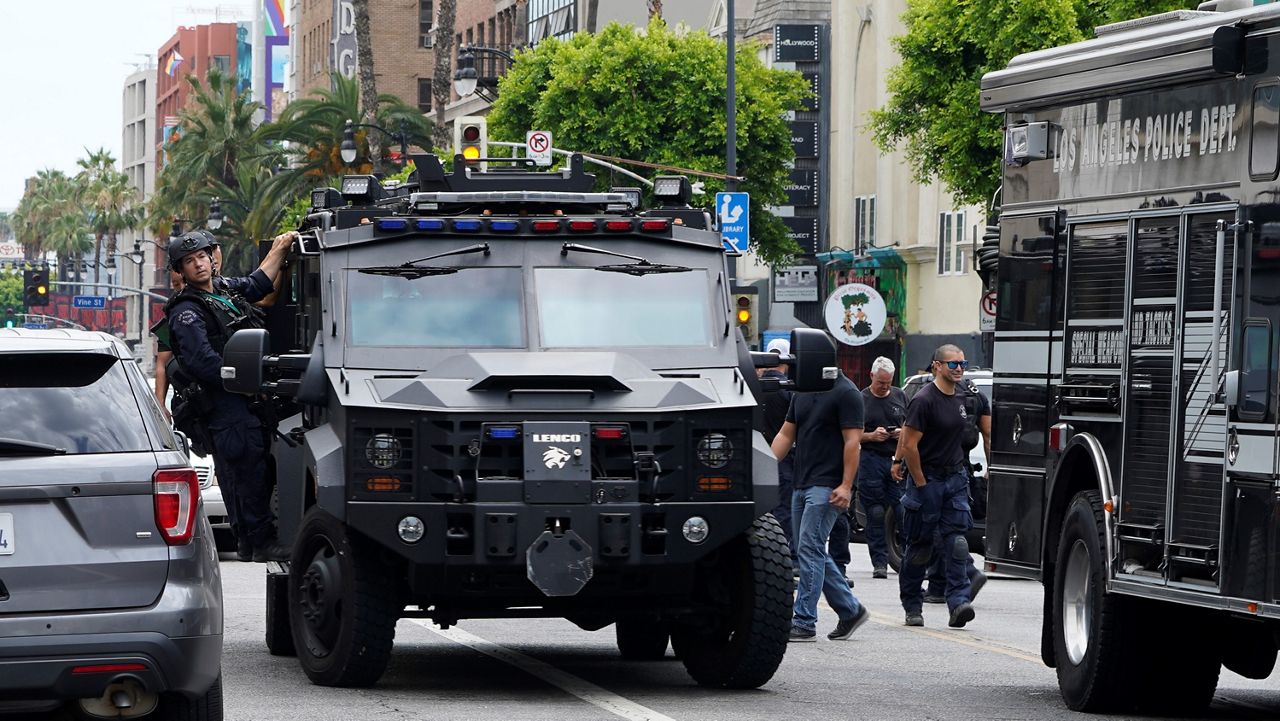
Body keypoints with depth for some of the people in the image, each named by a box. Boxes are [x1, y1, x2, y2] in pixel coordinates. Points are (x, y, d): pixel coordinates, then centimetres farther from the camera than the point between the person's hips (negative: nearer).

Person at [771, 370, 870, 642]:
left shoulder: (846, 393, -9)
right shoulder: (802, 393, 15)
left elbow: (852, 441, -14)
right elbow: (786, 434, 17)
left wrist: (846, 486, -20)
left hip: (827, 486, -9)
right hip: (802, 484, 9)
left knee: (810, 548, -12)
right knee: (813, 552, 11)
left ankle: (804, 622, -11)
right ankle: (850, 611, 22)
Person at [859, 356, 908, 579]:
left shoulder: (900, 397, 14)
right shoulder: (860, 400, 4)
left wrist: (904, 433, -3)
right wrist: (871, 436, -13)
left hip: (899, 459, 2)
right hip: (872, 460, -2)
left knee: (905, 511, -5)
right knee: (876, 514, -2)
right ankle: (879, 563, 1)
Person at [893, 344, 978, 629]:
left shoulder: (960, 399, 10)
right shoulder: (925, 400, -15)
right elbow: (910, 445, -17)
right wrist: (920, 483, -14)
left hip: (955, 477, 6)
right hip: (927, 479, -6)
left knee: (956, 540, -8)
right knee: (920, 546, 3)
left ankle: (958, 601, -16)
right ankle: (912, 607, 14)